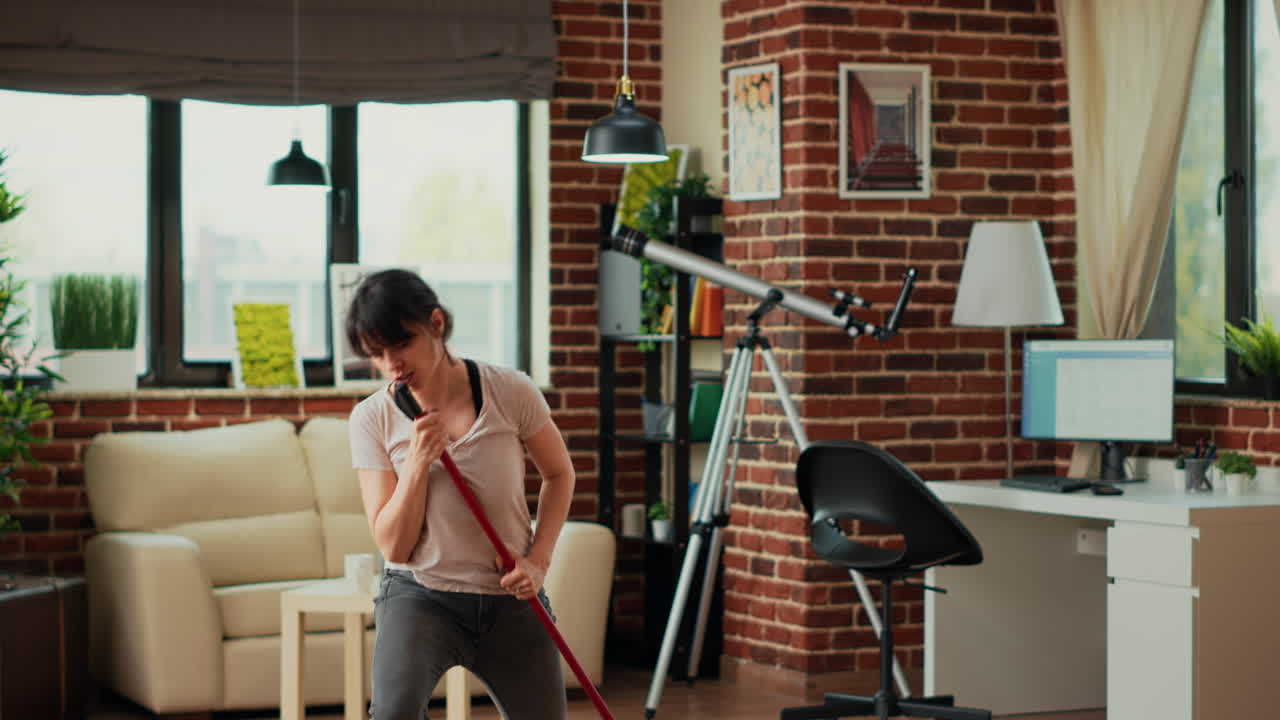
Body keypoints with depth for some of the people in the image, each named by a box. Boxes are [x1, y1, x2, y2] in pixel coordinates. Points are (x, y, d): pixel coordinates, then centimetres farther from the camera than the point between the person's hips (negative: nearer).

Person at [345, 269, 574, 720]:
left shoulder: (509, 392, -9)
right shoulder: (373, 419, -8)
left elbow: (559, 474, 9)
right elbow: (392, 546, -9)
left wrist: (538, 559, -4)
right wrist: (419, 462, -22)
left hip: (511, 599, 2)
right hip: (421, 597, -2)